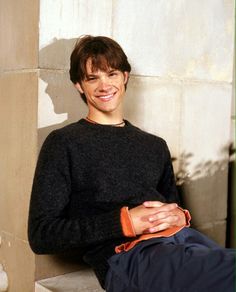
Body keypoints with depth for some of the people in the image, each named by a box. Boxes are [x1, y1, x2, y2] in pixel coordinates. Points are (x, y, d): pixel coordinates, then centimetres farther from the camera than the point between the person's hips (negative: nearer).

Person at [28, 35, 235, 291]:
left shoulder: (155, 146, 22)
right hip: (128, 254, -6)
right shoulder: (63, 143, 5)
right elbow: (41, 236, -1)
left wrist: (180, 216, 2)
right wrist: (125, 222, -11)